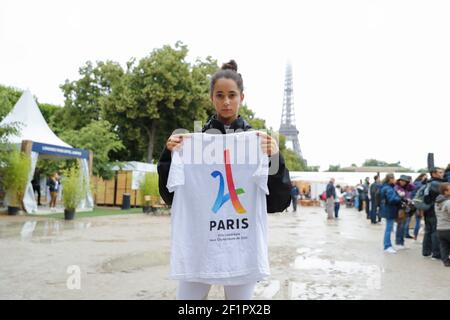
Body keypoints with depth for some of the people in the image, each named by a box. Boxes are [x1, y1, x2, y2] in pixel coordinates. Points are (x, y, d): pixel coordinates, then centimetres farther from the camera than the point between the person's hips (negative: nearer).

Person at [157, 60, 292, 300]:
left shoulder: (258, 139, 3)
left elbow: (278, 201, -2)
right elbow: (170, 195, 3)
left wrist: (275, 159, -16)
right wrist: (170, 155, -11)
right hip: (199, 236, 1)